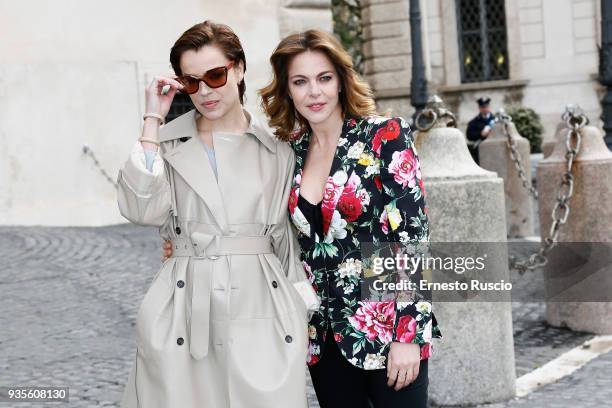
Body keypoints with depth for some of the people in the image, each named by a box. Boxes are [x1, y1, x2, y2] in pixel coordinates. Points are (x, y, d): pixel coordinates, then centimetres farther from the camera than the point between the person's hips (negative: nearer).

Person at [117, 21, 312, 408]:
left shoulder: (277, 150, 6)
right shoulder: (167, 143, 5)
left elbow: (287, 237, 11)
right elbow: (141, 209, -12)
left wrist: (301, 314, 7)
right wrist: (153, 122, -8)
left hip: (262, 306, 1)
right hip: (184, 307, 0)